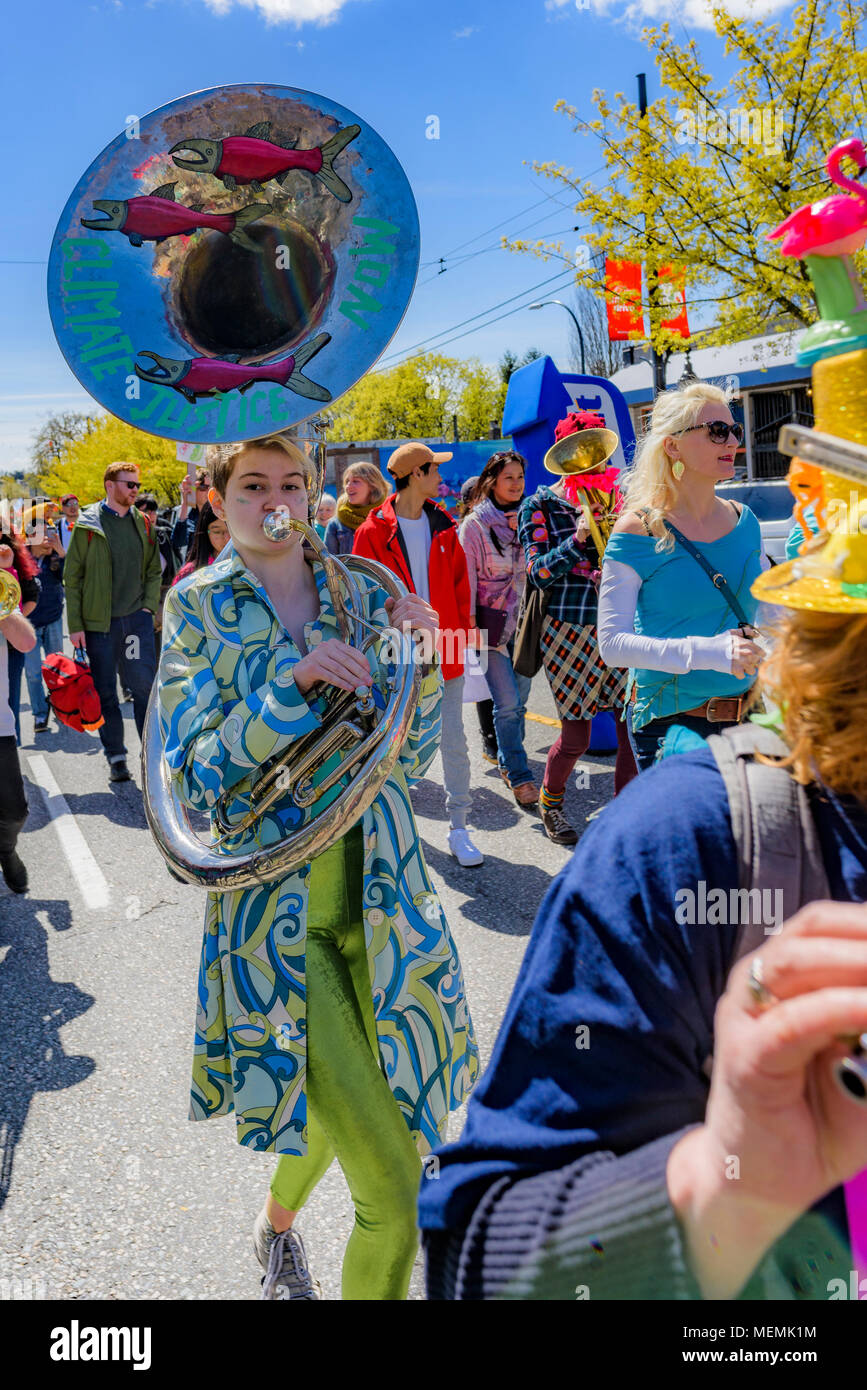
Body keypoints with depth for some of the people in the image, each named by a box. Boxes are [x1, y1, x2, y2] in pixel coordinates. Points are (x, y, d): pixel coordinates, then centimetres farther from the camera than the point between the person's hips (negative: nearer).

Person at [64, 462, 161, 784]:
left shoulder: (143, 524, 8)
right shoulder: (88, 525, -2)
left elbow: (154, 570, 17)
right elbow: (72, 576, -1)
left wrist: (149, 605, 2)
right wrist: (75, 625, -5)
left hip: (137, 617, 2)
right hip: (99, 622, -2)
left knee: (145, 685, -3)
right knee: (105, 692, 5)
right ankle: (116, 757, 16)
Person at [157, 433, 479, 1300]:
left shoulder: (361, 590, 5)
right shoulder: (199, 607, -3)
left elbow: (412, 754, 5)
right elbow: (193, 775, -11)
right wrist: (296, 683, -23)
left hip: (376, 892, 4)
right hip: (275, 912, -4)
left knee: (340, 1103, 21)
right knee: (394, 1194, -6)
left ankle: (276, 1226, 52)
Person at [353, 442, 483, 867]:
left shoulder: (443, 525, 8)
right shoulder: (374, 531, -3)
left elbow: (459, 583, 11)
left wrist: (461, 632, 2)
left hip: (444, 648, 3)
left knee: (453, 739, 3)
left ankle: (459, 828, 12)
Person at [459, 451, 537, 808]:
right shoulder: (475, 523, -4)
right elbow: (468, 575, -5)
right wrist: (469, 621, -10)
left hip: (524, 620, 5)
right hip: (492, 622, -5)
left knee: (519, 699, 10)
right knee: (507, 703, -8)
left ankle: (508, 762, 27)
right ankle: (519, 776, 0)